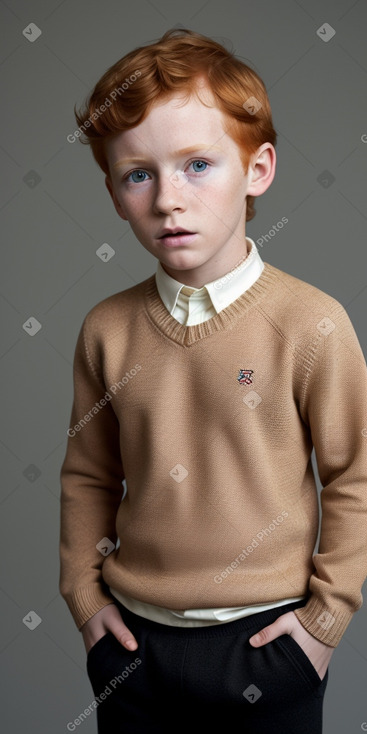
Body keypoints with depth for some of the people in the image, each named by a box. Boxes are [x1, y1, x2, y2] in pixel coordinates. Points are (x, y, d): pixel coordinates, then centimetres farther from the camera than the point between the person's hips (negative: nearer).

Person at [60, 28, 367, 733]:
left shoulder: (310, 323, -15)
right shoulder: (106, 329, -5)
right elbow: (87, 474, 6)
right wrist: (83, 593, 5)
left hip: (267, 642, -2)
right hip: (132, 639, 3)